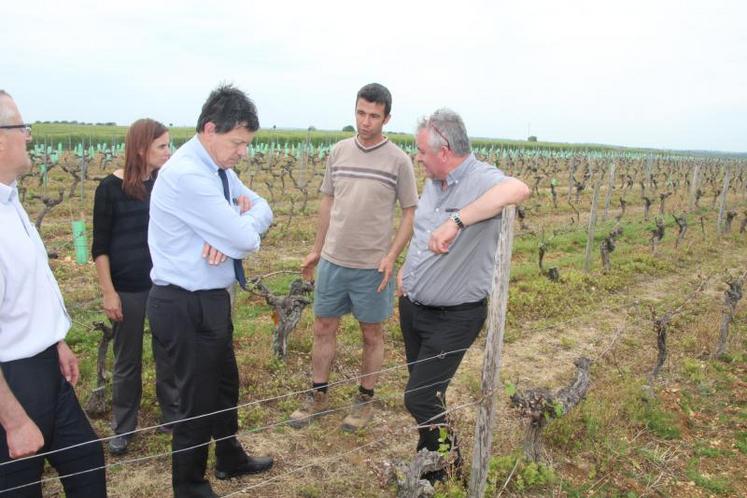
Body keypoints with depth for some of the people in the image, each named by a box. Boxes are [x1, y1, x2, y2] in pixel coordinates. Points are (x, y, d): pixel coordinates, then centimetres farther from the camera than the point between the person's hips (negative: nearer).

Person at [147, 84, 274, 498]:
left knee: (225, 384, 24)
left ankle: (230, 459, 47)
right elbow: (245, 240, -26)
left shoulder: (217, 167, 4)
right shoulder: (187, 174, -25)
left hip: (209, 300, 9)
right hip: (187, 307, -9)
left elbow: (262, 210, 5)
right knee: (198, 399, 8)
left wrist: (231, 231, -15)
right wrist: (246, 220, -3)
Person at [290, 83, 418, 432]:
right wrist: (316, 251, 13)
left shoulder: (398, 160, -8)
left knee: (372, 334, 11)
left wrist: (392, 256, -15)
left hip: (372, 266, -4)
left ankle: (365, 401, 28)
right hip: (332, 260, 4)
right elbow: (327, 202, 12)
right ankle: (318, 397, 30)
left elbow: (411, 212, -4)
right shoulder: (339, 151, 4)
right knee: (323, 328, 13)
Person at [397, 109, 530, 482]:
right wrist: (406, 268, 12)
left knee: (420, 399, -4)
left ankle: (448, 476, 23)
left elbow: (519, 189, -47)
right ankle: (429, 454, 46)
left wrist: (456, 221, -51)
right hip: (412, 306, 8)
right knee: (423, 386, 22)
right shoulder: (434, 181, 3)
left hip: (453, 318, -8)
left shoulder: (482, 180, -23)